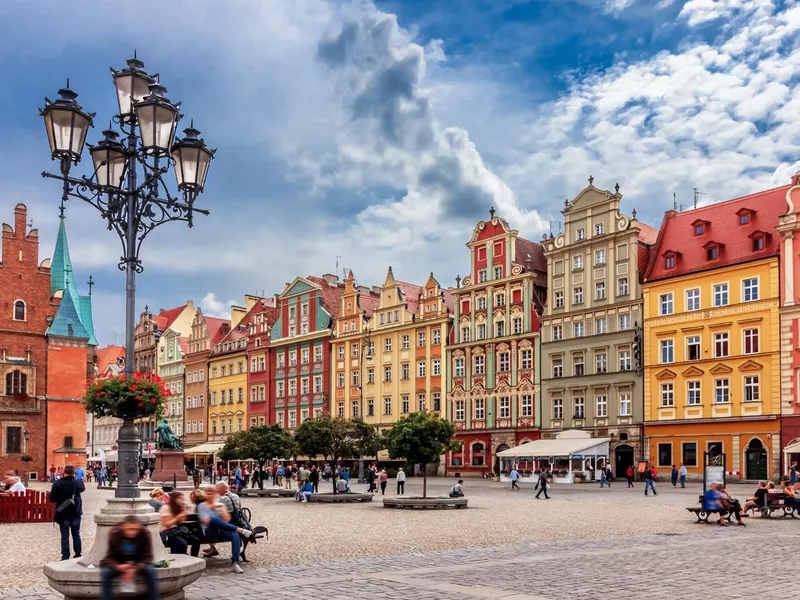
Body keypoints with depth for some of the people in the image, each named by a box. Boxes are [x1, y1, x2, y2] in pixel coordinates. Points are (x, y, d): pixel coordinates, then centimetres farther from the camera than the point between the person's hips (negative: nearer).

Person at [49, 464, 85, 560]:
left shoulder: (57, 484, -13)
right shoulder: (78, 483, -4)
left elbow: (52, 499, -12)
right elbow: (83, 488, 19)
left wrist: (59, 500, 7)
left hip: (63, 513, -2)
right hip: (76, 513, 2)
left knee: (65, 536, 3)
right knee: (76, 534, 14)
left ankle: (65, 557, 2)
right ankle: (77, 554, 18)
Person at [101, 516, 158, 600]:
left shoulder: (145, 534, -22)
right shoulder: (114, 533, -22)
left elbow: (147, 556, -19)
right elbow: (110, 557, -16)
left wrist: (135, 568, -38)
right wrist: (118, 567, -38)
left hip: (138, 563, 0)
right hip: (118, 563, 0)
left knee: (151, 571, -28)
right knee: (106, 572, -29)